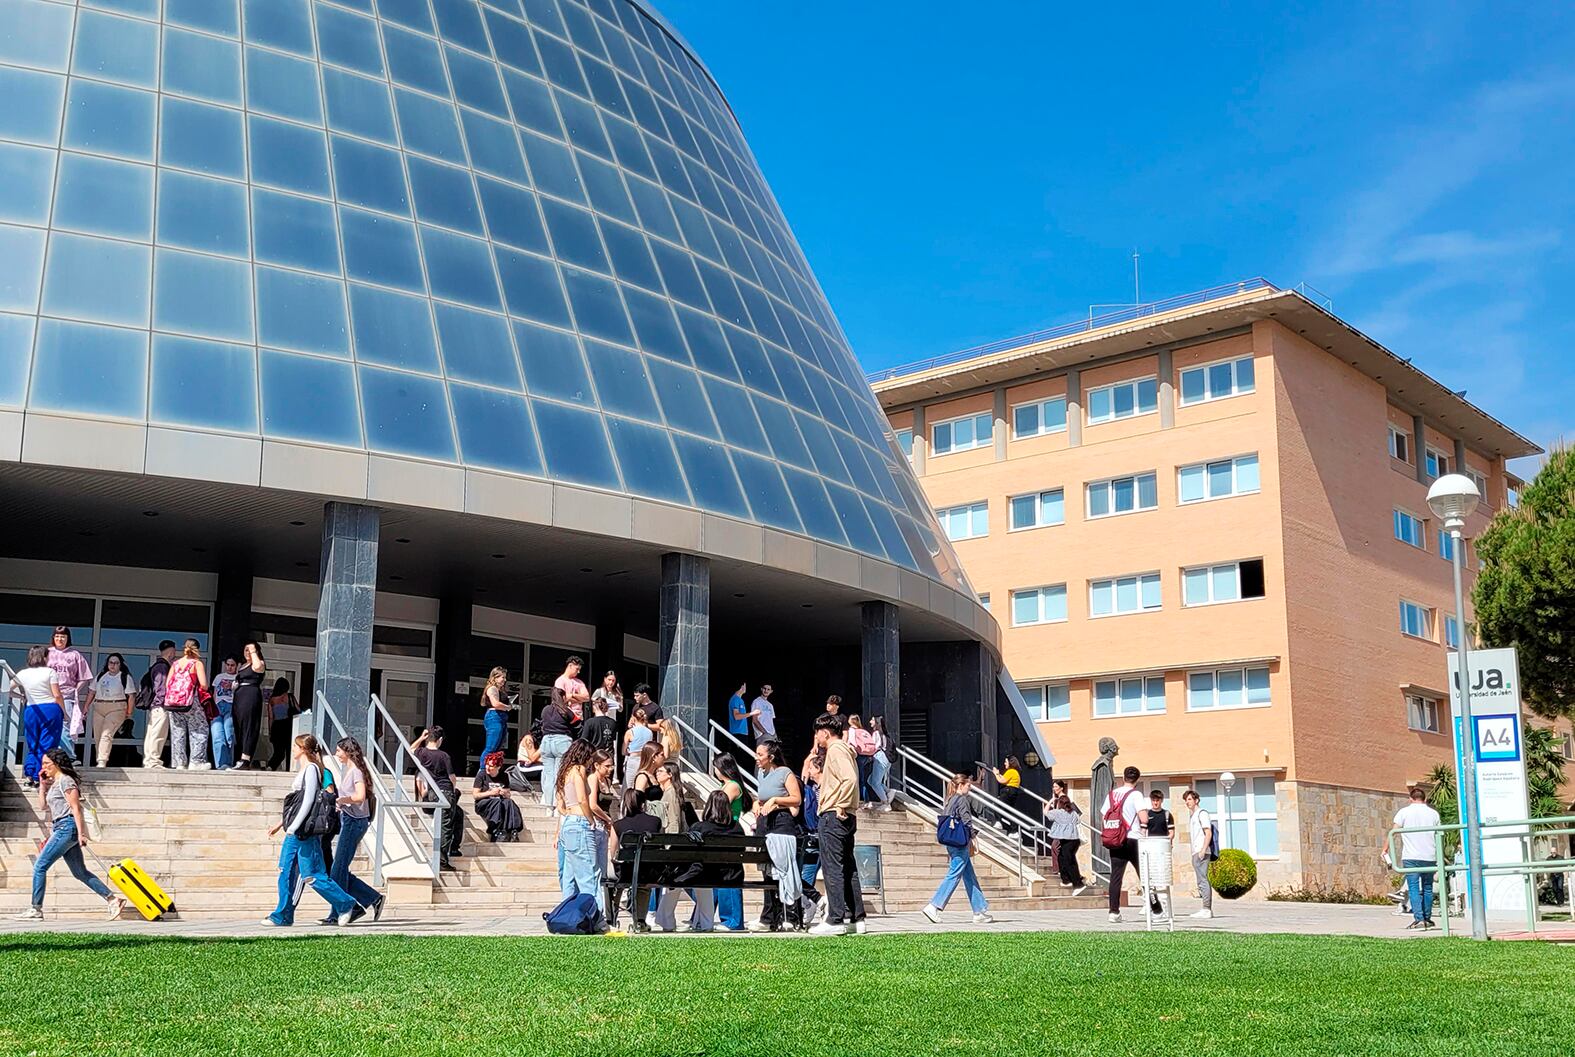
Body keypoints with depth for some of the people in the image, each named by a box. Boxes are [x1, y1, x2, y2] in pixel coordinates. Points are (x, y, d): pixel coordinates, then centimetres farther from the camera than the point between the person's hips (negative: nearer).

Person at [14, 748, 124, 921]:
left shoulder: (65, 780, -8)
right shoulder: (54, 783, 20)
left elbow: (76, 808, -14)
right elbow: (43, 806, 23)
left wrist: (80, 833, -19)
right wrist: (42, 784, 15)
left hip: (67, 827, -10)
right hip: (61, 829, 10)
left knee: (40, 866, -7)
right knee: (80, 872, 8)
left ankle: (36, 909, -4)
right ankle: (112, 899, 6)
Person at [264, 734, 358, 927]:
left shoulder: (311, 769, -11)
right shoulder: (303, 770, 18)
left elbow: (308, 800, -19)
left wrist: (293, 827, -20)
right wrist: (282, 823, 25)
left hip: (306, 831, -10)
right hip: (295, 832, 10)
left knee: (312, 875, -7)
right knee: (286, 872, 6)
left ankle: (345, 904, 2)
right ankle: (283, 916, 10)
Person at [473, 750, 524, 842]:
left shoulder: (504, 777, 10)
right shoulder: (481, 775, 0)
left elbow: (509, 795, 13)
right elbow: (475, 795, -5)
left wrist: (504, 793, -10)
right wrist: (490, 793, -16)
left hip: (498, 802, 3)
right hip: (483, 803, -3)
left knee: (509, 803, -31)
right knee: (497, 803, -36)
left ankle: (513, 831, -40)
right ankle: (498, 833, -43)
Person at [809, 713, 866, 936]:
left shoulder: (836, 750, -10)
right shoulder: (844, 749, 20)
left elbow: (850, 779, -23)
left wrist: (841, 806, -18)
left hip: (833, 817, -10)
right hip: (846, 817, 10)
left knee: (832, 868, -8)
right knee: (847, 868, 11)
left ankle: (836, 920, -9)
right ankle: (855, 918, 12)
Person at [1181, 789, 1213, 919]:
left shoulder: (1202, 813, -5)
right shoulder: (1192, 817, 23)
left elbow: (1208, 833, -13)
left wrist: (1203, 850, -21)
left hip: (1202, 852, -10)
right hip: (1195, 853, 10)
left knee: (1202, 880, -12)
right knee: (1202, 880, 8)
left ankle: (1206, 909, -14)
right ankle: (1208, 909, 10)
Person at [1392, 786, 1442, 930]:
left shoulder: (1404, 812, 3)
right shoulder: (1433, 813, 10)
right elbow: (1438, 837, 12)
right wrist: (1439, 858, 19)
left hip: (1411, 857, -3)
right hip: (1430, 857, 3)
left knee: (1414, 888, -4)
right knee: (1427, 888, 14)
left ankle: (1419, 919, -15)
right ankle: (1427, 919, 18)